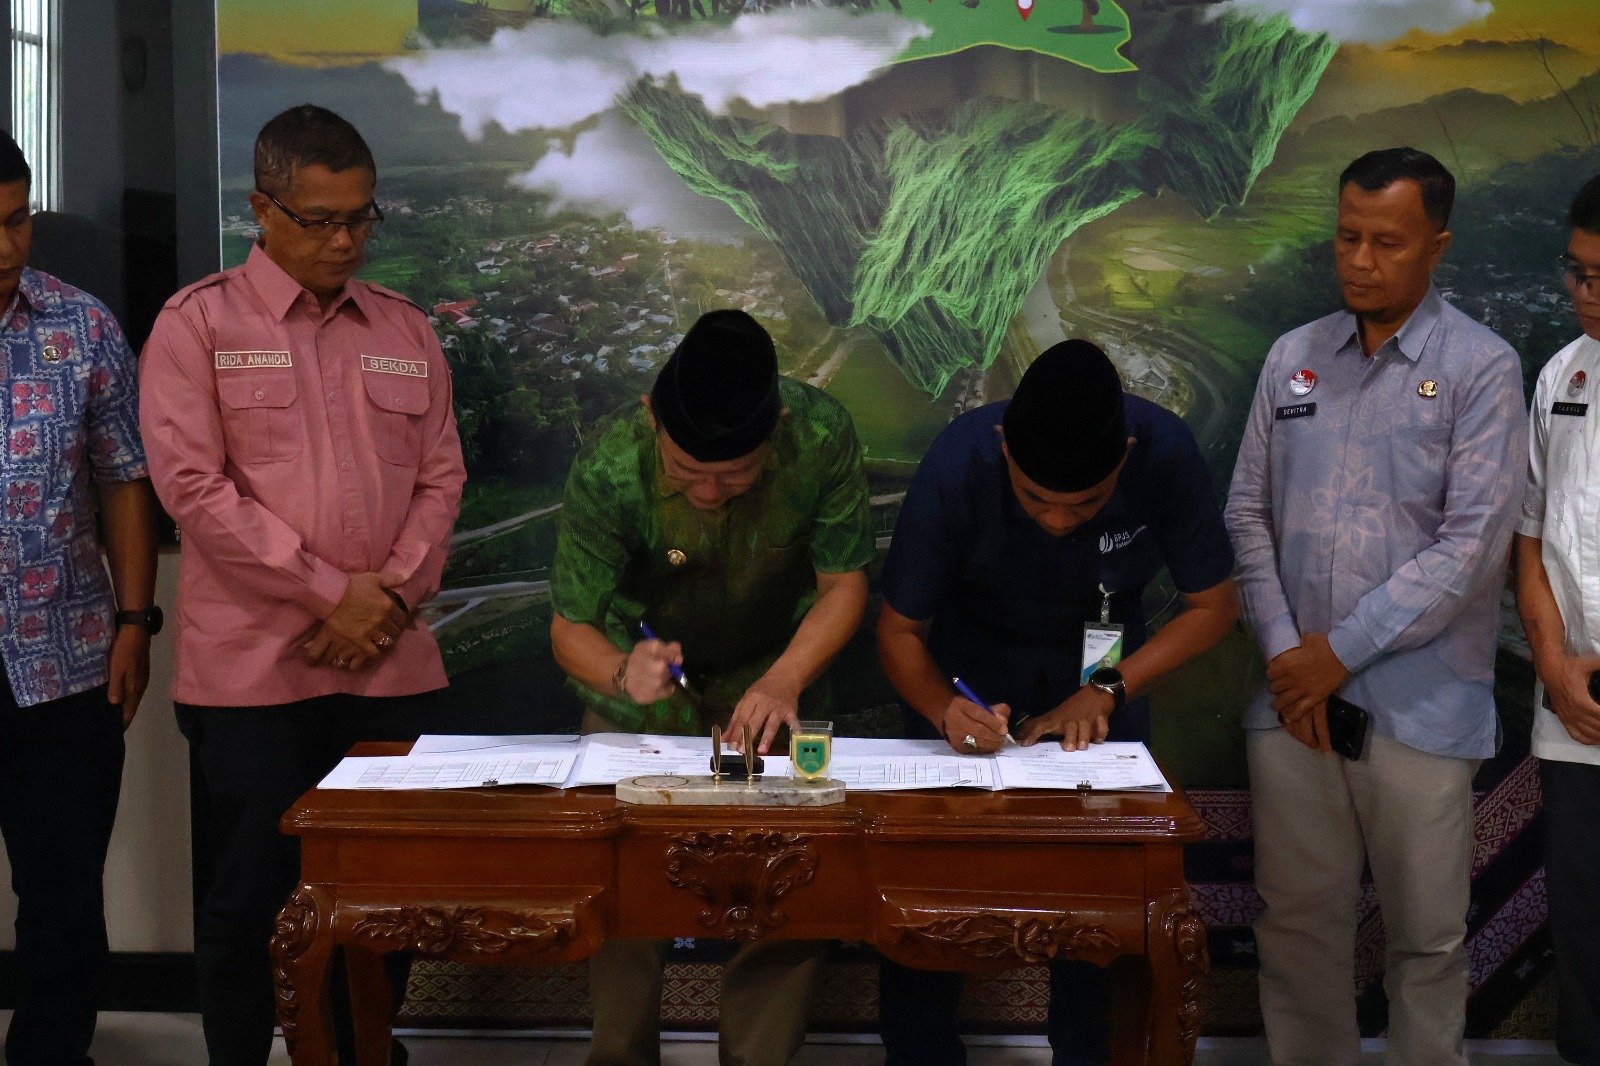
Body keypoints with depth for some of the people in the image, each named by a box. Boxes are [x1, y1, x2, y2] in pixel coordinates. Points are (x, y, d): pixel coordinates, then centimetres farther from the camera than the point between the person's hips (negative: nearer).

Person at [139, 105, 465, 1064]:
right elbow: (194, 486, -9)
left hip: (389, 662, 4)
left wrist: (390, 593, -6)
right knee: (249, 896, 2)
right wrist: (332, 594, -11)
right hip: (251, 669, -3)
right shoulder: (199, 324, -1)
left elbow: (441, 479, 11)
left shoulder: (406, 330, 12)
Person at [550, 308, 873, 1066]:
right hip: (644, 698, -1)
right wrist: (622, 673, -43)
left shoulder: (822, 436, -27)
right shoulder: (609, 471, -29)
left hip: (772, 682, 1)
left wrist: (783, 680, -29)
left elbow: (844, 583, -14)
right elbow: (569, 627, -21)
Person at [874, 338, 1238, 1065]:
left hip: (1103, 665, 1)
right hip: (971, 666, -1)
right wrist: (944, 709, -39)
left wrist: (1107, 690, -25)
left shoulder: (1166, 453, -28)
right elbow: (900, 630, -19)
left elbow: (1213, 604, -14)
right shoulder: (957, 465, -31)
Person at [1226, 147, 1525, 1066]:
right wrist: (1284, 649, -4)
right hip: (1296, 696, 4)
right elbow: (1249, 513, 9)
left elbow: (1473, 543, -11)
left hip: (1420, 708, -4)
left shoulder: (1481, 368, -5)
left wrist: (1341, 651, -11)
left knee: (1428, 936, 6)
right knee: (1299, 921, 11)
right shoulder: (1293, 359, 9)